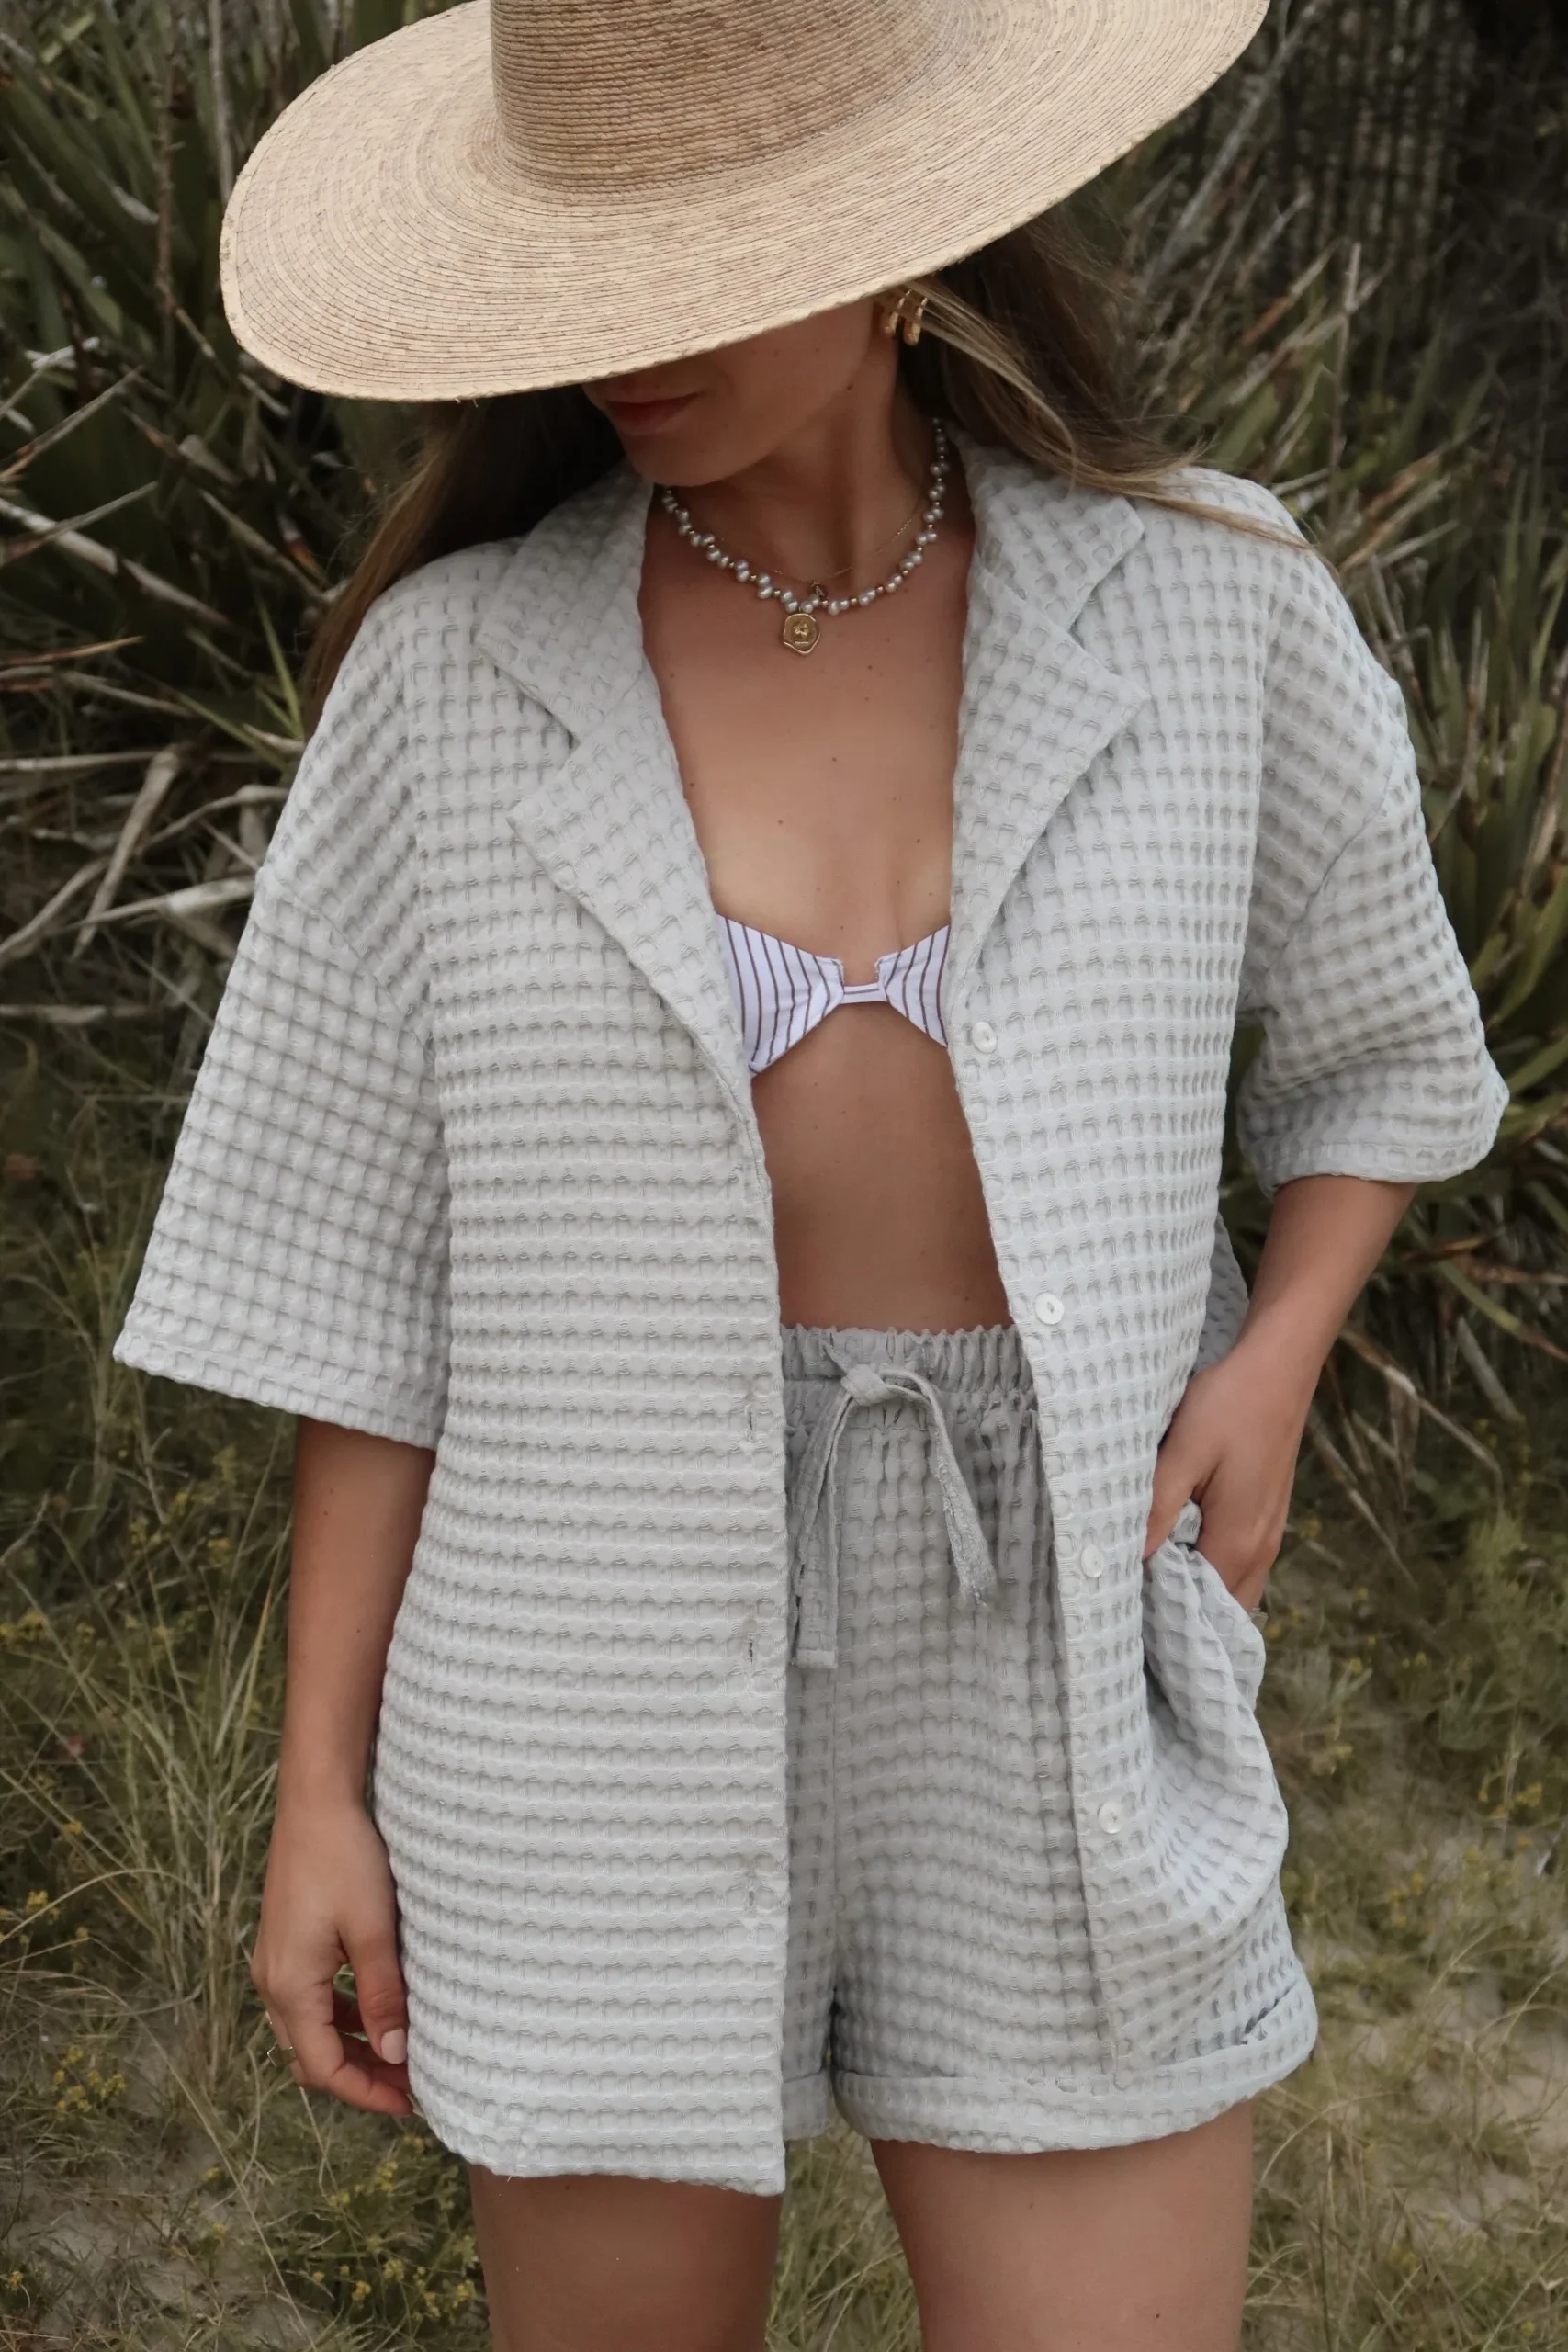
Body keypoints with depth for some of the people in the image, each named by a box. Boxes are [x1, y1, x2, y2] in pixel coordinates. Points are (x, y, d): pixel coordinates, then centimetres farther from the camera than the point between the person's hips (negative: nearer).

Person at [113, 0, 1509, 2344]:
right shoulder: (461, 665, -7)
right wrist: (321, 1791, -1)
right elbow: (371, 1272, -1)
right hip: (614, 1690, 0)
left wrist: (1269, 1365, -6)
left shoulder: (1205, 610, -6)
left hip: (1054, 1691, 1)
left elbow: (1383, 1049, 12)